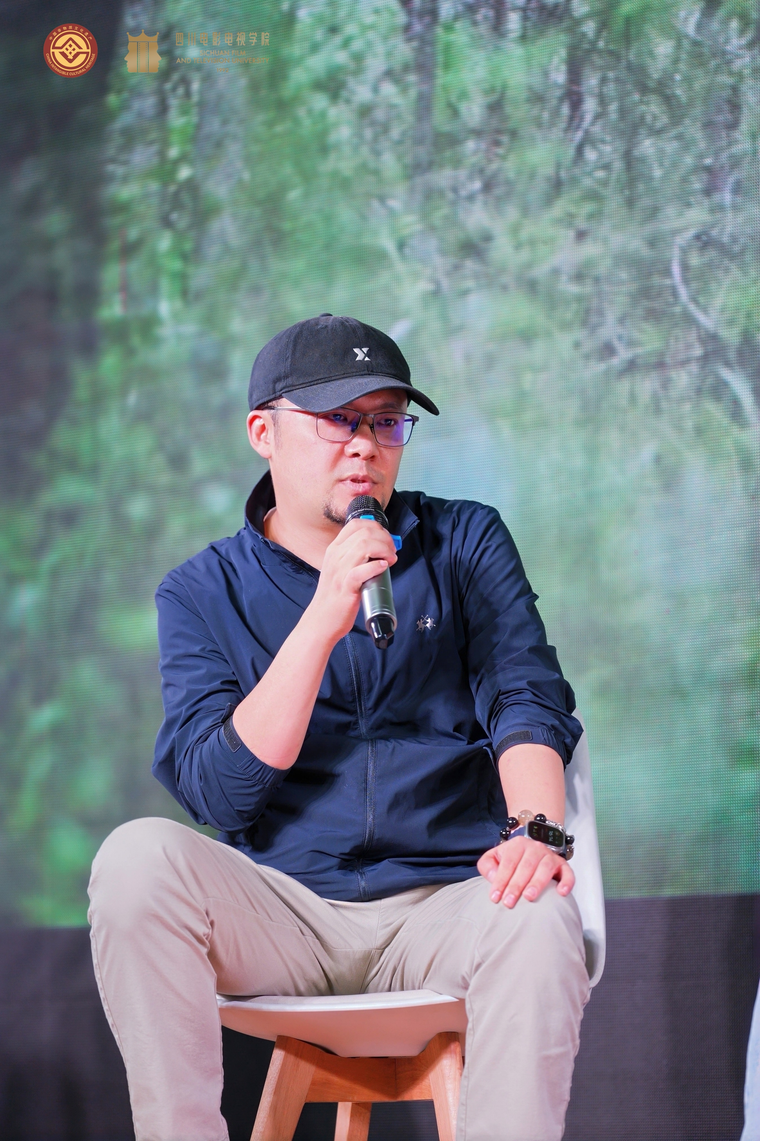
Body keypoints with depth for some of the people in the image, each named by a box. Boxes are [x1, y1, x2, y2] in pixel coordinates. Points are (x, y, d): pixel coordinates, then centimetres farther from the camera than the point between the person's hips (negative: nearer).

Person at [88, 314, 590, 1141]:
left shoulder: (466, 543, 13)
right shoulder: (203, 593, 8)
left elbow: (526, 699, 1)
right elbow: (218, 792, -5)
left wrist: (536, 830, -21)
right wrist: (323, 621, -14)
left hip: (442, 902, 0)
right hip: (281, 910, 0)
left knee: (538, 918, -34)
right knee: (139, 857, -29)